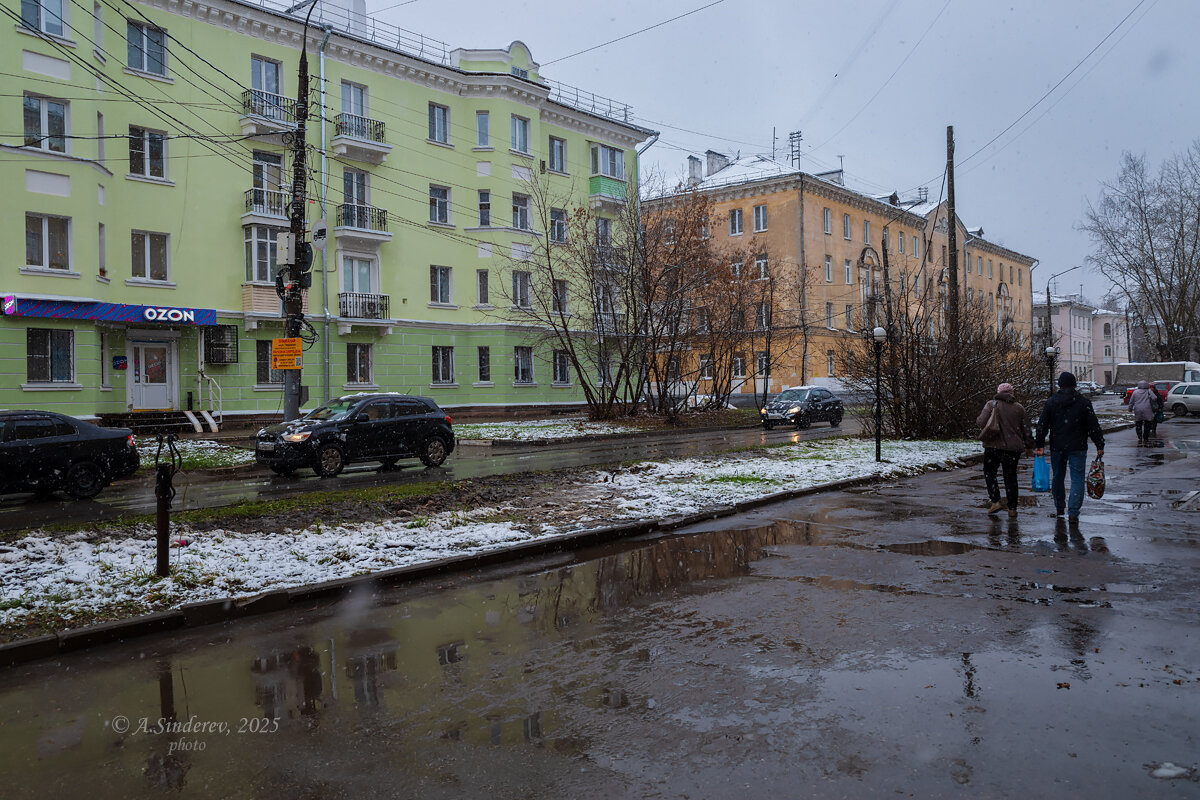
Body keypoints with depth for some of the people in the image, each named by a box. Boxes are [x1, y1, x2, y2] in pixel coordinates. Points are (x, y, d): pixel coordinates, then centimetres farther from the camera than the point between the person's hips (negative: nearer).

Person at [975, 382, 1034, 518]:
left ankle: (996, 501, -3)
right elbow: (1026, 429, 10)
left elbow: (981, 422, -13)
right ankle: (1012, 508, 9)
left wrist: (977, 420, 11)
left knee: (989, 472, 11)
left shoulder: (991, 404, -4)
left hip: (993, 446, -3)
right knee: (1010, 476, 8)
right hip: (1013, 448, 3)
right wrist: (1029, 447, 19)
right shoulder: (1019, 407, 7)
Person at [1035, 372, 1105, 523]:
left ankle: (1059, 509, 25)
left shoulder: (1051, 402, 2)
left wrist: (1040, 445, 3)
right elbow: (1094, 426, -2)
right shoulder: (1084, 402, -2)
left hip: (1057, 447, 2)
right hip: (1078, 448, -2)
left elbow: (1042, 425, 0)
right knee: (1077, 478, 0)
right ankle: (1073, 512, -9)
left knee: (1057, 477, 14)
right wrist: (1100, 446, 3)